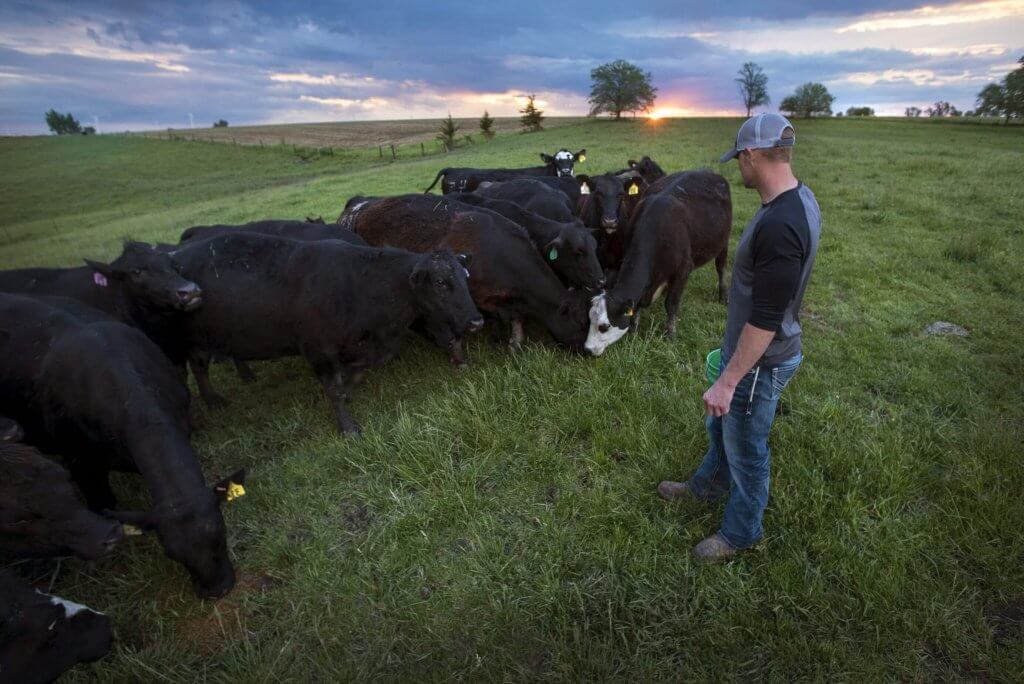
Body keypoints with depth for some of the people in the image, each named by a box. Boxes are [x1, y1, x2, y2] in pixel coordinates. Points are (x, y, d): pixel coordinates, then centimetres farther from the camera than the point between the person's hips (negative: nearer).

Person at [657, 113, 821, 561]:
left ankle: (741, 531, 37)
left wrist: (728, 380, -22)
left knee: (746, 449, 12)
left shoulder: (779, 226, -32)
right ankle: (709, 484, 55)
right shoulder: (798, 197, 1)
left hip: (759, 361, -9)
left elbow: (766, 320, -29)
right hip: (740, 343, 10)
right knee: (721, 423, 29)